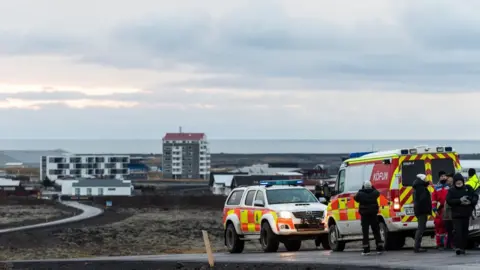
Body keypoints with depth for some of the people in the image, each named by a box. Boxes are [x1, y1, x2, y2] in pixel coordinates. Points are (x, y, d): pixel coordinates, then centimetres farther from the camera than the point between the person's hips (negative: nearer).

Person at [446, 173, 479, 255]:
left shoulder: (468, 188, 6)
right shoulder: (451, 191, -1)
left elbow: (475, 197, 7)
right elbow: (449, 201, -12)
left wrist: (471, 201, -14)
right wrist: (460, 200, -22)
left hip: (466, 214, 3)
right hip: (456, 215, -3)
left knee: (465, 231, 6)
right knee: (458, 231, -14)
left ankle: (463, 248, 13)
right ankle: (458, 247, -19)